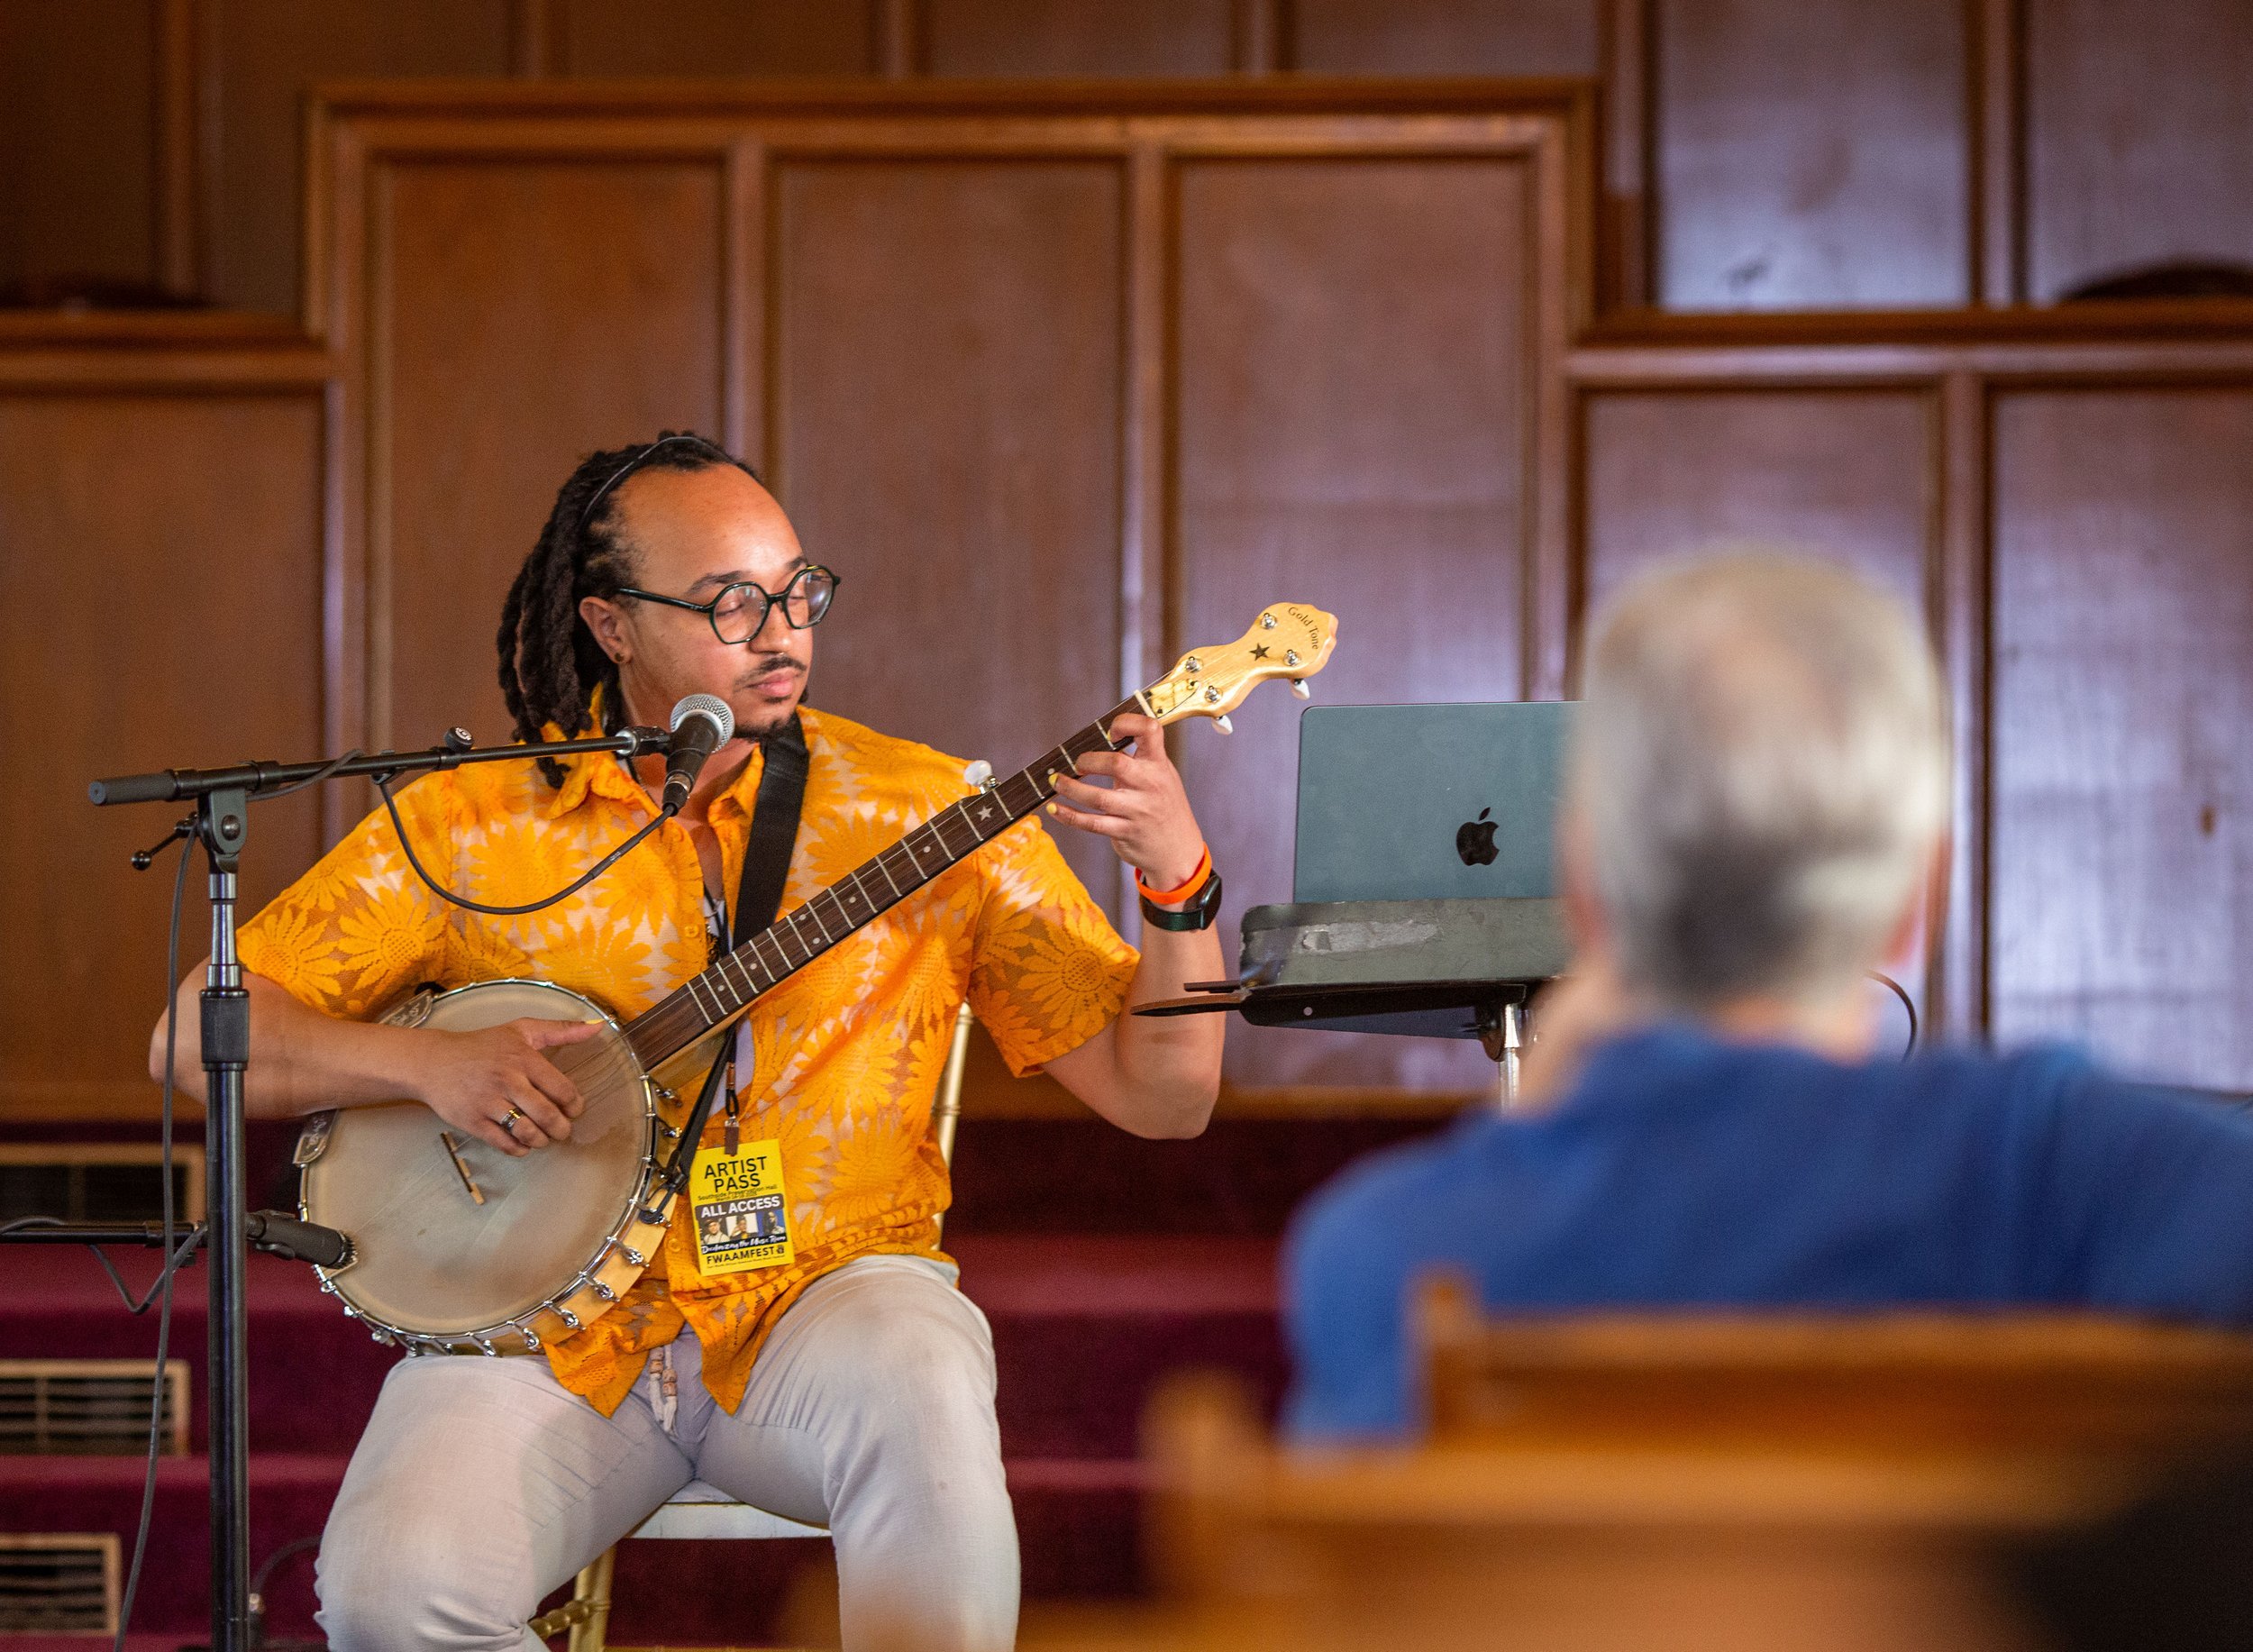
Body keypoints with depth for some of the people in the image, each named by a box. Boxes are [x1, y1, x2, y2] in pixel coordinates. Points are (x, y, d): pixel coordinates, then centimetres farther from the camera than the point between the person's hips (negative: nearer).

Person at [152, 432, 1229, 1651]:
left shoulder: (923, 814, 4)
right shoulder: (471, 822, 3)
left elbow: (1162, 1097, 2)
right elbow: (194, 1036, 3)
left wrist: (1178, 880, -15)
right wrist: (425, 1062, -13)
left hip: (826, 1294, 0)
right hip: (553, 1326, 1)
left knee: (922, 1402, -36)